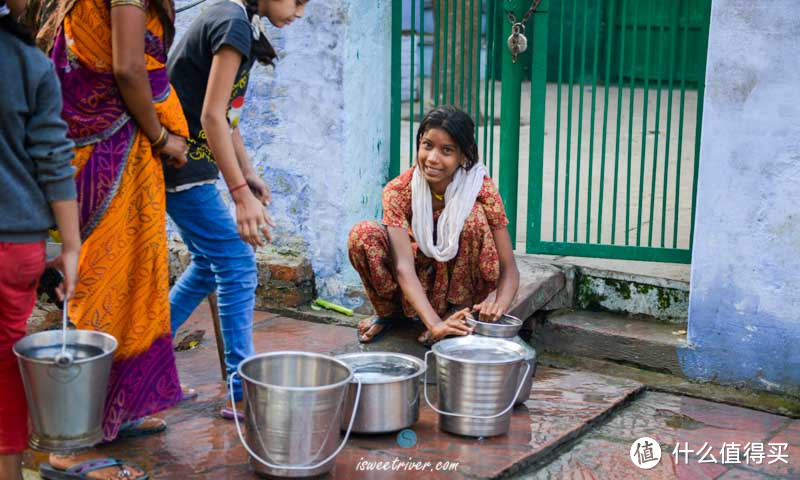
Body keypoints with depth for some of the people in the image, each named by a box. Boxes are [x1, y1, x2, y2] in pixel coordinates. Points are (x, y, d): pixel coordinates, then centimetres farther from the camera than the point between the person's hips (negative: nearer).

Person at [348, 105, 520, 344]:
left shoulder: (482, 190, -22)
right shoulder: (398, 190, -21)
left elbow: (509, 268, -21)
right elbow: (404, 268, -31)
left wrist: (499, 305, -44)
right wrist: (434, 323, -47)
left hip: (461, 285, -1)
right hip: (418, 288, 1)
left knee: (473, 216, -29)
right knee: (362, 234, -26)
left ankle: (458, 311, -15)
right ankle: (388, 312, -1)